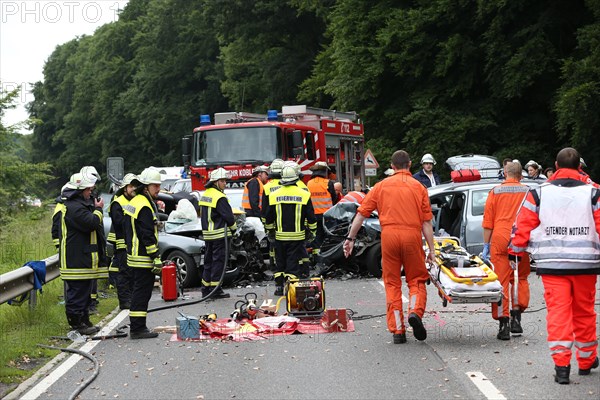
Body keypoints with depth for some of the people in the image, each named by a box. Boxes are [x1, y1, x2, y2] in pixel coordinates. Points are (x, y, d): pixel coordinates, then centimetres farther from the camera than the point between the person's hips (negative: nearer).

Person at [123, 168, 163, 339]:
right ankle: (138, 328, -5)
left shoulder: (134, 202, 16)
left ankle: (137, 328, 19)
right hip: (144, 258, -10)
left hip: (134, 256, 11)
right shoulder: (144, 206, -17)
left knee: (139, 292, 15)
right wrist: (156, 257, -19)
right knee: (142, 292, -7)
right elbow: (148, 235, -21)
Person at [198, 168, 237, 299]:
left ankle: (206, 289, 18)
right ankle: (216, 290, -4)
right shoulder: (219, 197, -16)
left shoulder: (205, 195, 13)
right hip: (219, 234, -9)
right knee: (218, 261, -4)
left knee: (208, 260, 14)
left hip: (207, 234, 9)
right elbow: (228, 215, -16)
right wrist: (233, 228, -1)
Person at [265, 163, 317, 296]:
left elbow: (269, 218, 8)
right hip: (297, 235, -2)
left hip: (280, 235, 2)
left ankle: (279, 287, 14)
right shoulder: (304, 195, -4)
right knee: (293, 262, 1)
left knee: (280, 261, 12)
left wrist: (270, 230, 22)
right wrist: (312, 230, 13)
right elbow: (310, 216, 0)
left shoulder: (274, 195, 1)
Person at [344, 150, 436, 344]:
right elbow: (426, 222, 3)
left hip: (389, 235, 1)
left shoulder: (381, 186, 10)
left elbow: (362, 213, 7)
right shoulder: (418, 187, 7)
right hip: (412, 235, -1)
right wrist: (431, 249, 5)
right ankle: (415, 311, -15)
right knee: (416, 279, 12)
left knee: (392, 283, 8)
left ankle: (397, 330, 5)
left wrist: (350, 238, 11)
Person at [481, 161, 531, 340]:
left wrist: (486, 245, 8)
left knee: (501, 282, 1)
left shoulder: (495, 191, 6)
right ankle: (516, 318, 8)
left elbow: (488, 220, 4)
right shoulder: (527, 191, 7)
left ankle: (504, 324, -2)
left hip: (500, 239, -1)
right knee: (520, 278, 17)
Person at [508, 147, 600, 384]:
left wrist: (515, 252, 14)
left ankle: (561, 364, -12)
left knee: (558, 312, -2)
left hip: (552, 264, -1)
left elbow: (523, 227, 3)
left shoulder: (538, 194, 2)